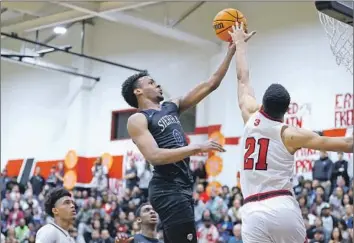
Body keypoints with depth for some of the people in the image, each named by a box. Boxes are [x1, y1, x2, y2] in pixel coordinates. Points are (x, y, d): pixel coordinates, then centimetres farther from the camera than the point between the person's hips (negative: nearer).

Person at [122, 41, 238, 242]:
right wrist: (197, 148, -25)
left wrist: (231, 51, 10)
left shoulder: (172, 107, 18)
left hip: (182, 187, 9)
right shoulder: (138, 120, -5)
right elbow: (155, 156, -20)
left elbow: (211, 84, 16)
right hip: (168, 189, -9)